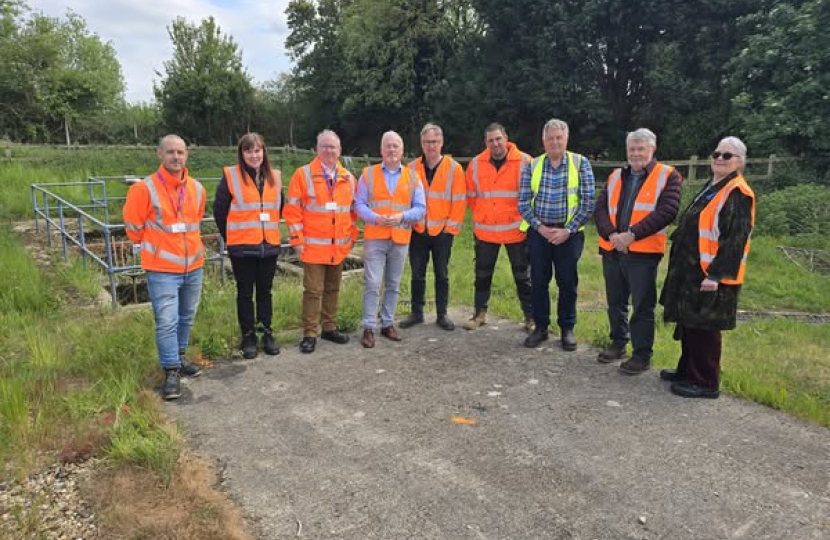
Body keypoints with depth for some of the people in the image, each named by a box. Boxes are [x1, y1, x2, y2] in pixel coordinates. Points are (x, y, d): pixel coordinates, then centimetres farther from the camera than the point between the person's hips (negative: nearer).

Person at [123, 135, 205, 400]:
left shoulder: (197, 189, 3)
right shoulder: (145, 189, -13)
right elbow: (133, 225, -2)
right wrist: (155, 246, 8)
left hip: (193, 266, 5)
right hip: (162, 269, -5)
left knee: (186, 317, 17)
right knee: (167, 322, -5)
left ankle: (179, 357, 36)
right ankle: (171, 372, 8)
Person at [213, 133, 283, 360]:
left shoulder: (274, 177, 7)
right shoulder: (230, 176, -6)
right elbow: (219, 210, -1)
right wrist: (230, 237, 6)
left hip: (269, 245, 4)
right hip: (242, 247, -3)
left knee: (265, 291, 12)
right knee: (245, 292, 6)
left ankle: (267, 333, 22)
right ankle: (248, 337, 16)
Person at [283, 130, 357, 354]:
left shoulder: (348, 178, 9)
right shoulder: (303, 174, -4)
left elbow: (353, 209, 16)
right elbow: (292, 210, -5)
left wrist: (352, 236, 10)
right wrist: (297, 240, -10)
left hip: (340, 247, 4)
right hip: (314, 246, -4)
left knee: (333, 288, 13)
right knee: (313, 290, -2)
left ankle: (330, 328, 25)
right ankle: (310, 334, 6)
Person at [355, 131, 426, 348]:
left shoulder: (413, 177, 8)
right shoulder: (368, 174, 5)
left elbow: (420, 208, 5)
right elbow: (359, 204, 1)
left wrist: (402, 216, -13)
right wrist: (376, 217, -16)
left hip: (401, 238, 2)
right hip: (375, 237, -2)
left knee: (393, 284, 10)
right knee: (372, 284, -5)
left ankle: (388, 324, 21)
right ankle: (369, 328, 2)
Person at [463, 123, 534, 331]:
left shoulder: (524, 161, -8)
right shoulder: (476, 164, 1)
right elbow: (471, 196, 12)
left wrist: (524, 218, -1)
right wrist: (482, 215, 9)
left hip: (516, 230, -3)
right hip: (484, 230, 3)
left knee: (523, 275, 7)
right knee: (482, 274, 13)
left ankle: (530, 317, 18)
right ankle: (480, 313, 27)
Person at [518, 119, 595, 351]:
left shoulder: (581, 163, -3)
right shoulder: (532, 166, 2)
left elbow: (588, 203, -6)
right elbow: (523, 203, 1)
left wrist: (568, 230, -12)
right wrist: (540, 227, -10)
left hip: (568, 232, -1)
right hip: (539, 232, 2)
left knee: (568, 282, 5)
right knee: (538, 280, 7)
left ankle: (567, 329, 21)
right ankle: (540, 327, 22)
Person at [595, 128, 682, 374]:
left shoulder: (668, 176, -1)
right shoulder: (616, 176, 14)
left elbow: (667, 211, -14)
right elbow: (600, 209, 5)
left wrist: (632, 234, -20)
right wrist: (611, 235, -13)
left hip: (643, 252, -5)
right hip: (612, 250, 5)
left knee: (642, 306, 2)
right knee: (615, 302, 16)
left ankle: (642, 354, 14)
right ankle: (618, 343, 33)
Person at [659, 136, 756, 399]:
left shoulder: (738, 193, -13)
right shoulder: (711, 188, 15)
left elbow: (736, 239, -20)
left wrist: (716, 274, -23)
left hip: (711, 276, -9)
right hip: (691, 270, 9)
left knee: (704, 328, -1)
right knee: (689, 323, 17)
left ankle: (706, 383, 11)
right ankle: (688, 370, 31)